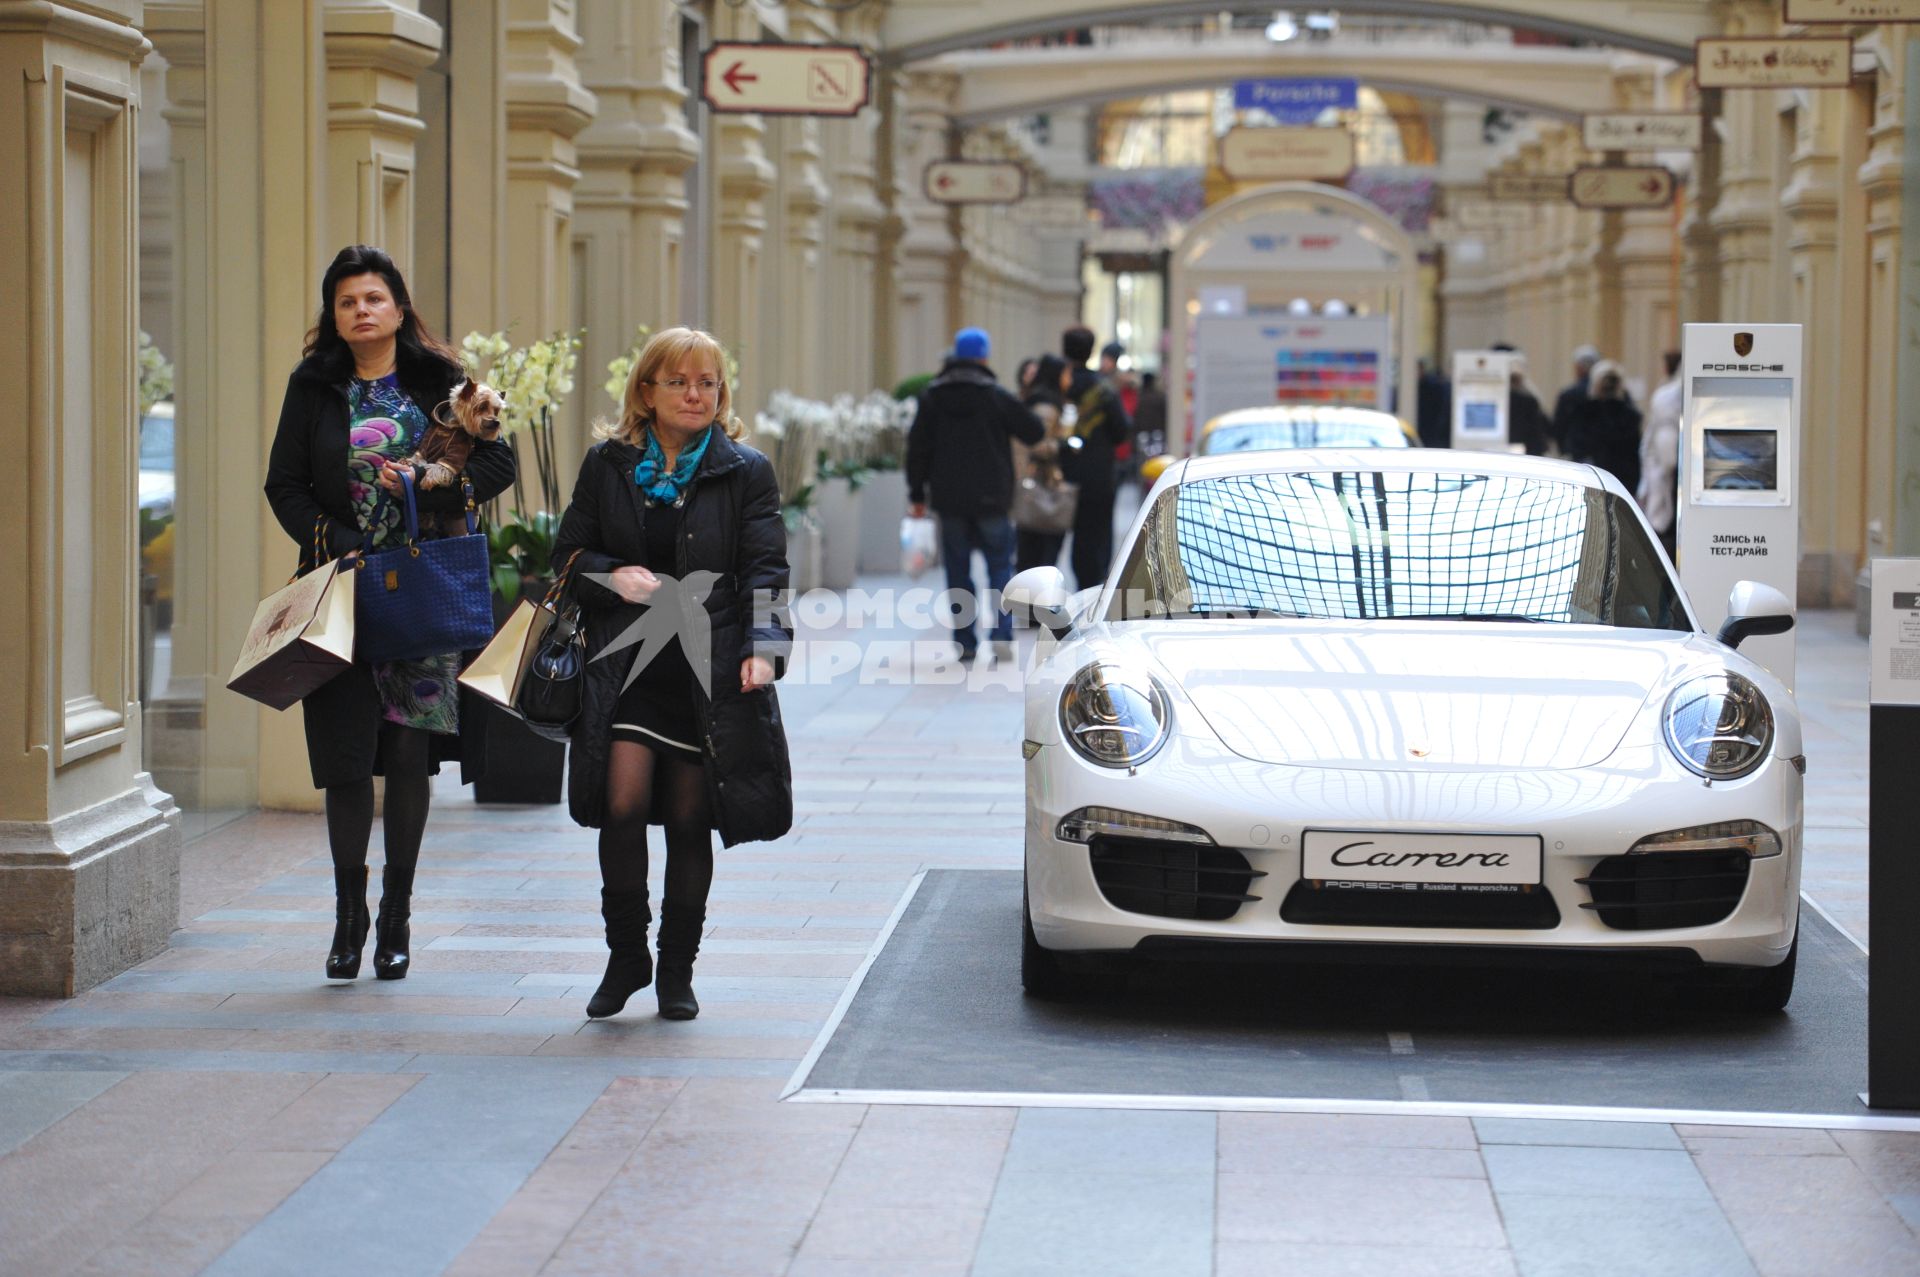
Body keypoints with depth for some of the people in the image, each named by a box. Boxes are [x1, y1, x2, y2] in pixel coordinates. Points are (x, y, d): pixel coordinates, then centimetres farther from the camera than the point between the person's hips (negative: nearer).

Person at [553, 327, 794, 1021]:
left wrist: (764, 647, -18)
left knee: (690, 822, 3)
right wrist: (614, 576, -9)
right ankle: (626, 957, 3)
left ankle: (677, 971, 17)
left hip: (711, 671, 0)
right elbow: (568, 555, 13)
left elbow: (765, 571, -2)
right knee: (623, 805, -14)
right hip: (628, 664, 0)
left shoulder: (746, 473, 5)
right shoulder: (607, 465, 9)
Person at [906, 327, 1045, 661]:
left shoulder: (933, 397, 3)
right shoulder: (996, 395, -6)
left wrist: (917, 495, 9)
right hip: (991, 497, -2)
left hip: (949, 499, 2)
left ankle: (965, 642, 5)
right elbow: (1035, 432, -2)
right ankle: (1002, 634, -5)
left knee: (958, 572, 7)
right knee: (1000, 565, 7)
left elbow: (917, 448, 4)